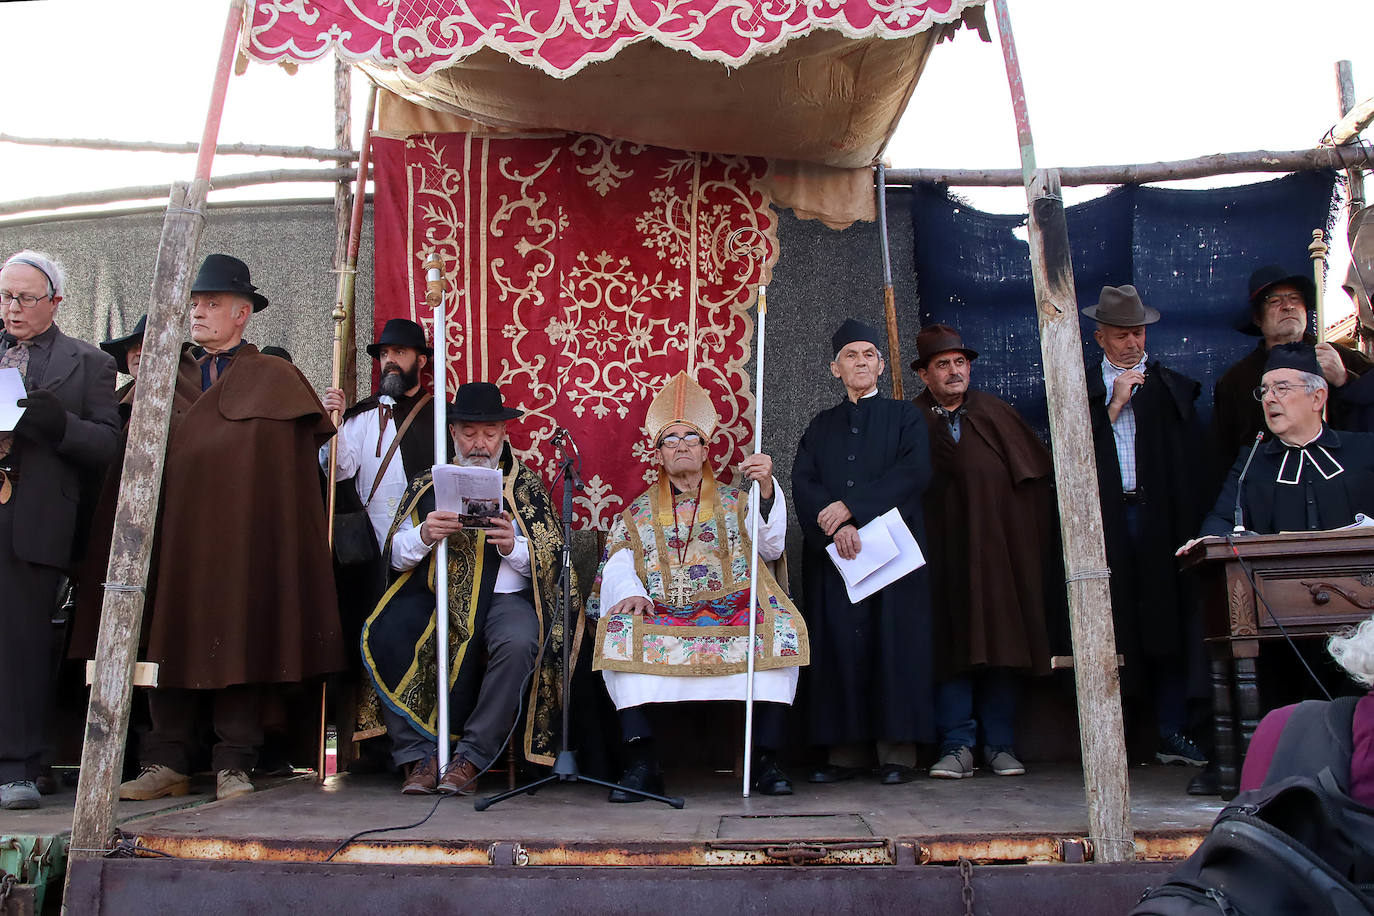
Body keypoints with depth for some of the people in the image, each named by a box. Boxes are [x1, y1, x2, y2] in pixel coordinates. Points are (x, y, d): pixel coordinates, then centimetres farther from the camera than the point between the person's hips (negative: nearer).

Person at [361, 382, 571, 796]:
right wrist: (425, 535, -12)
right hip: (434, 594, 2)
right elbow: (396, 555, 10)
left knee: (518, 643, -35)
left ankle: (471, 757, -19)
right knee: (381, 637, -27)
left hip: (504, 597, -1)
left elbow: (549, 562, 6)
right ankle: (420, 756, -17)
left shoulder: (527, 486, 13)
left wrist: (511, 546, -14)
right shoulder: (427, 485, 17)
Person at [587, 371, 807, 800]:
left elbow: (770, 546, 2)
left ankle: (766, 759, -26)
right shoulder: (639, 512, 21)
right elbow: (618, 567, 8)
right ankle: (642, 763, -31)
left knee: (780, 624, -31)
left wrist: (766, 488, -13)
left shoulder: (734, 501, 20)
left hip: (731, 607, 0)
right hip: (661, 613, 0)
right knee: (620, 630, -32)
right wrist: (630, 593, -16)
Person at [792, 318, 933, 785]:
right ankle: (846, 751, 0)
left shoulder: (905, 416, 13)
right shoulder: (821, 427, 19)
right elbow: (803, 482, 4)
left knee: (893, 640, -7)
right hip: (833, 552, 2)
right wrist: (835, 525, -15)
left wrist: (852, 506, -14)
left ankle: (897, 751, -4)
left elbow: (914, 472, -4)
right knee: (840, 645, -3)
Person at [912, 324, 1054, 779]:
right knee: (952, 644, -3)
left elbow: (1035, 473, 10)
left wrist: (1031, 541, 1)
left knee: (1003, 639, 2)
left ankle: (1000, 743, 11)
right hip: (943, 552, -2)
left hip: (999, 549, 2)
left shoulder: (996, 413, 11)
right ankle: (957, 746, 3)